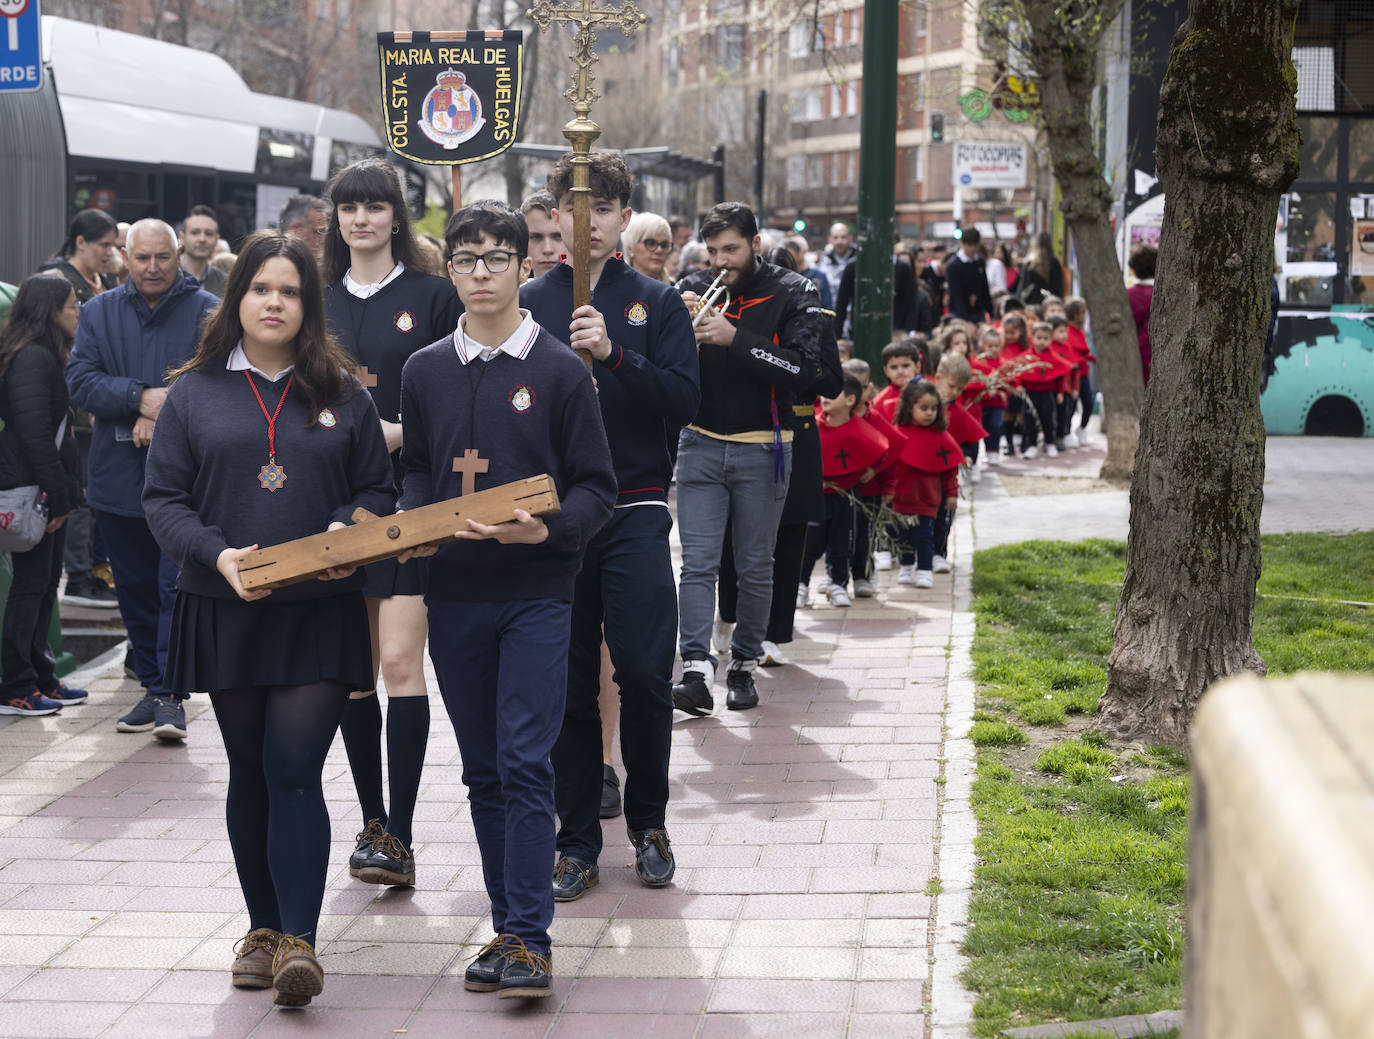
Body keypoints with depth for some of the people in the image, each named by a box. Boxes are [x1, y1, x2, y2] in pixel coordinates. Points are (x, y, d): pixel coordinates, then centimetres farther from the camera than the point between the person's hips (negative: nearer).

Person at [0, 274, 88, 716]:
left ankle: (41, 679, 21)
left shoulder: (45, 356, 16)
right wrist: (57, 495, -20)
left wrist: (65, 490, 14)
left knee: (45, 583, 14)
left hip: (45, 489, 10)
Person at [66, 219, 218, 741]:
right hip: (117, 478, 4)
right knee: (135, 590, 11)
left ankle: (170, 693, -6)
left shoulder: (207, 312, -1)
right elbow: (80, 380, -2)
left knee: (177, 586, -8)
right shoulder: (99, 312, 9)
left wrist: (161, 417, -19)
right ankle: (151, 688, 22)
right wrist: (141, 397, -17)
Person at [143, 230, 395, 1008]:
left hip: (321, 614, -1)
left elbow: (378, 488, 9)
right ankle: (264, 928, 22)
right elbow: (164, 498, 2)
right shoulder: (194, 393, 5)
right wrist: (217, 554, -15)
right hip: (225, 613, 1)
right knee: (250, 773, 11)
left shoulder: (343, 394, 7)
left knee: (294, 772, -10)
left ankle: (299, 940, -12)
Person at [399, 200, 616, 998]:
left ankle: (530, 939, -7)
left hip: (536, 594, -4)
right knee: (483, 772, 8)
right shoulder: (425, 371, 10)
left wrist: (547, 529, -20)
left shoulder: (561, 370, -1)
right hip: (454, 595, 4)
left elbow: (596, 488, -1)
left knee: (526, 765, -9)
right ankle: (508, 927, 16)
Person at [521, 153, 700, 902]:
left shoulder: (656, 302, 6)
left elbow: (685, 400, -5)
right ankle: (577, 840, 12)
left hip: (635, 510, -1)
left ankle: (648, 820, 13)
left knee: (644, 671, -8)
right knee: (569, 679, 3)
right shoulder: (529, 302, 8)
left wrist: (613, 354, -16)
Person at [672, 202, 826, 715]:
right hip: (701, 444, 2)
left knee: (755, 567, 7)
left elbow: (803, 369, -16)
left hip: (762, 449, -1)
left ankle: (743, 666, 18)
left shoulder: (794, 294, -3)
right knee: (698, 563, -7)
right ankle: (696, 672, -12)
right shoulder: (693, 288, 5)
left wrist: (736, 339, -23)